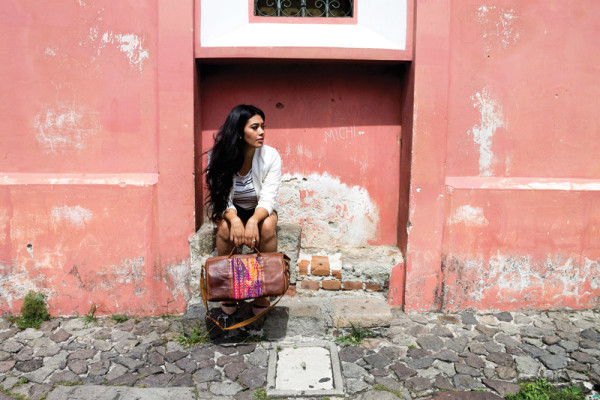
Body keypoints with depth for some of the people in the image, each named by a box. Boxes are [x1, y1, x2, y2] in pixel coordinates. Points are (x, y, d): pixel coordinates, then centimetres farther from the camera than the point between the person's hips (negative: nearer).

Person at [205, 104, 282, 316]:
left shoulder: (270, 156, -19)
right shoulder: (219, 156, -18)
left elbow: (268, 198, -23)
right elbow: (222, 198, -19)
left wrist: (253, 220, -44)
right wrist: (234, 219, -42)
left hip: (261, 210, 0)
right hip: (230, 210, 0)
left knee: (267, 225, -33)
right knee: (225, 227, -33)